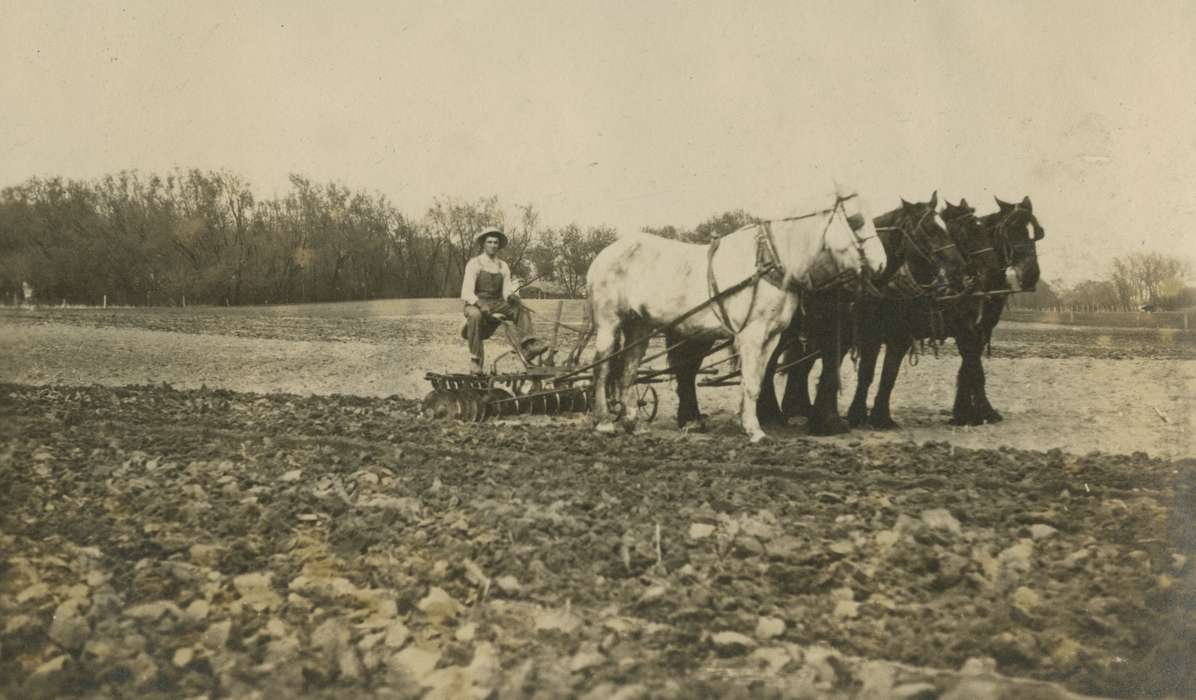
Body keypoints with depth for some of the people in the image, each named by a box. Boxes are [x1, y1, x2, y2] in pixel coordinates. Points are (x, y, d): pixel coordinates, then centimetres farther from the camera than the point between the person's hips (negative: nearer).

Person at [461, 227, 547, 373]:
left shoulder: (503, 266, 10)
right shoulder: (474, 264, -4)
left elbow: (507, 290, 4)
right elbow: (466, 293, -13)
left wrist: (512, 296, -22)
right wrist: (481, 305, -31)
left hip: (497, 305, 4)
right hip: (476, 304, -4)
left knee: (520, 310, -22)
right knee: (475, 315, -38)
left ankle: (528, 346, -38)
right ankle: (475, 359, -30)